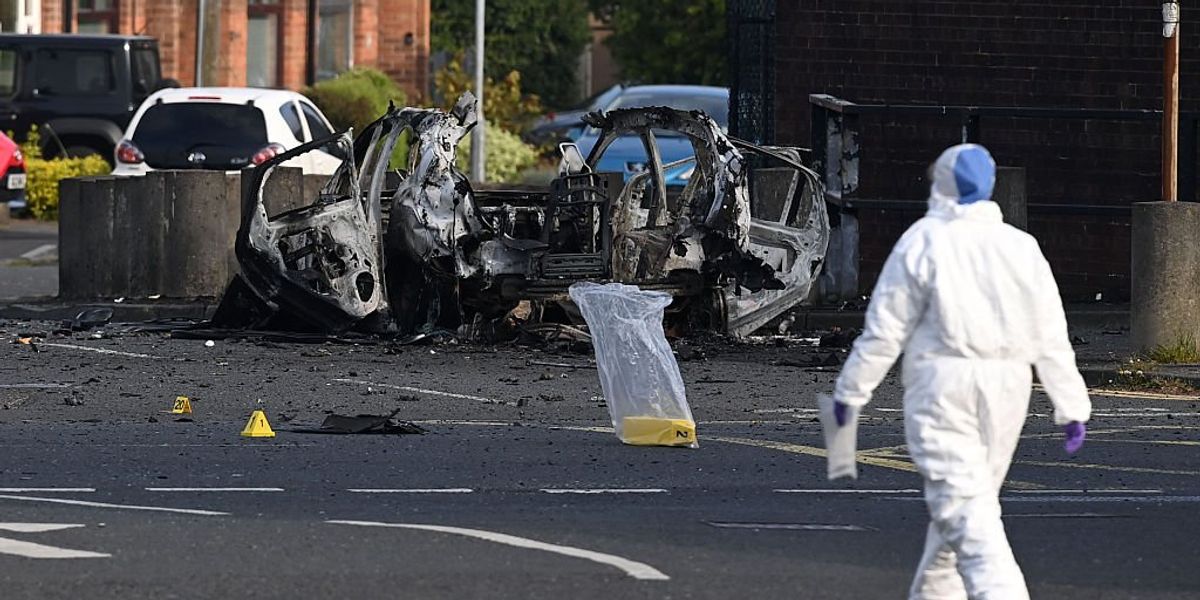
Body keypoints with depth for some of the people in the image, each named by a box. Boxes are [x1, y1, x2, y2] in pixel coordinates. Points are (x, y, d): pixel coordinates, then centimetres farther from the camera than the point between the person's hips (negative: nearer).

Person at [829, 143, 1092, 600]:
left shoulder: (923, 242, -5)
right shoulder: (1020, 246, 6)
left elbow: (885, 329, -5)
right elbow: (1051, 338, 6)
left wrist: (851, 390, 5)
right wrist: (1072, 407, 10)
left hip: (942, 382, -5)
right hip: (1006, 389, 5)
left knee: (962, 505, -11)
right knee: (964, 499, 21)